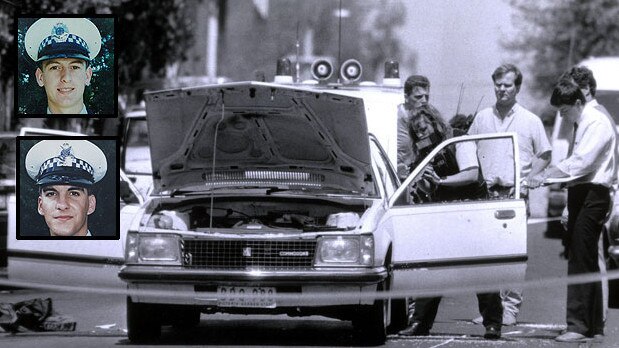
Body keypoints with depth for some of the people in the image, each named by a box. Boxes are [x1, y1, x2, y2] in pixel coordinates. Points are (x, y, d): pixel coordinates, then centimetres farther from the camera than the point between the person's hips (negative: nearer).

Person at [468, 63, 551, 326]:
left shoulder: (530, 121, 6)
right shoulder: (482, 118, 12)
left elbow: (544, 155, 9)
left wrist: (527, 179, -4)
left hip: (515, 194, -2)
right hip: (487, 193, 2)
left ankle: (511, 308, -4)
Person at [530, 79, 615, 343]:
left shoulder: (598, 123, -12)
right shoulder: (580, 124, 18)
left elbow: (581, 161, -22)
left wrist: (546, 176, -24)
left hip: (594, 194, -10)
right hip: (579, 193, 10)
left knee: (581, 260, -14)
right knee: (587, 261, 11)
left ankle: (577, 326, -17)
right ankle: (594, 326, 16)